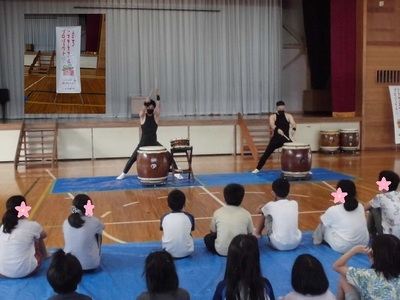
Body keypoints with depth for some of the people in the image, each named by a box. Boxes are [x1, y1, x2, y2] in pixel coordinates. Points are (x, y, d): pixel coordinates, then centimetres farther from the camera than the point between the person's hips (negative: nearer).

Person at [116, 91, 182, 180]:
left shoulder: (156, 116, 1)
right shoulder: (142, 116, -2)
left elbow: (158, 107, -16)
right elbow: (143, 109, -24)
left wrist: (158, 96, -30)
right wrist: (146, 102, -43)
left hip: (154, 142, 1)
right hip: (143, 143, -1)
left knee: (169, 155, -9)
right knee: (132, 158, 0)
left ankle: (176, 172, 2)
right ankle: (123, 173, 18)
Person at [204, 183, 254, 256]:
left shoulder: (218, 212, -3)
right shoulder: (246, 214, -2)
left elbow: (213, 232, 8)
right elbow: (250, 233, 10)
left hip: (221, 250, -1)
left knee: (208, 238, 28)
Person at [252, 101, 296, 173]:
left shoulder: (288, 116, 4)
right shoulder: (273, 116, -1)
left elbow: (293, 123, -16)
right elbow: (272, 125, -22)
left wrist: (293, 129, -41)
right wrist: (277, 129, -45)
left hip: (286, 139, 1)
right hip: (276, 139, -1)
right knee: (266, 153, -4)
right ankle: (257, 169, 4)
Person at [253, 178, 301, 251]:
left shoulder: (271, 205, -6)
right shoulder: (295, 204, 2)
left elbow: (259, 211, 17)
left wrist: (265, 207, 40)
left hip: (278, 244, -3)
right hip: (296, 243, 3)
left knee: (265, 215, 17)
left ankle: (257, 233, 37)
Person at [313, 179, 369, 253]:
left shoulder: (333, 210, -11)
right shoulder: (360, 207, 2)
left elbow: (322, 220, 8)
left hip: (343, 247, -5)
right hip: (363, 244, 5)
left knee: (323, 225, 16)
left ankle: (317, 240, 39)